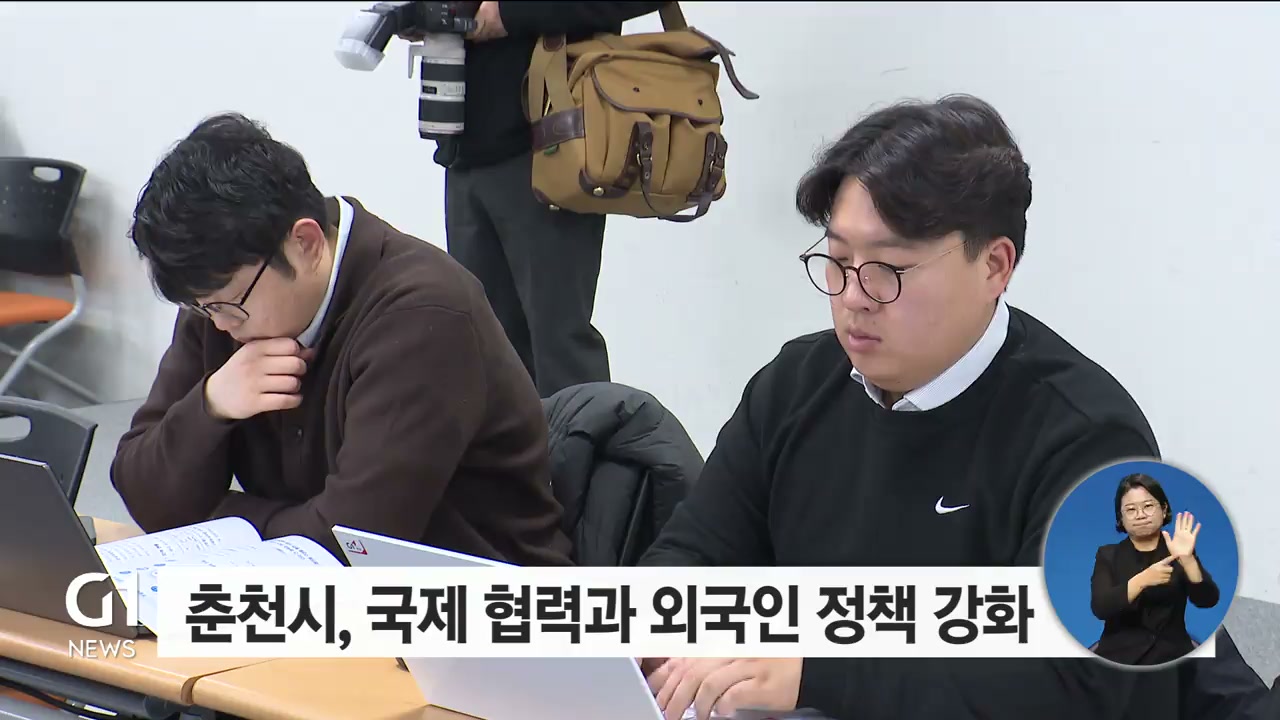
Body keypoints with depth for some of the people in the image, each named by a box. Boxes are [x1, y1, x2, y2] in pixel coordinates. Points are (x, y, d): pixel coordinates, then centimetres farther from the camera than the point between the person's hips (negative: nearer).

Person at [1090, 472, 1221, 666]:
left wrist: (1186, 558, -21)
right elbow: (1100, 608, -7)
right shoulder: (1108, 556, 9)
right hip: (1121, 656, -1)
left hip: (1172, 655, 1)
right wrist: (1142, 580, -21)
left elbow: (1208, 600, -5)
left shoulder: (1178, 553, 10)